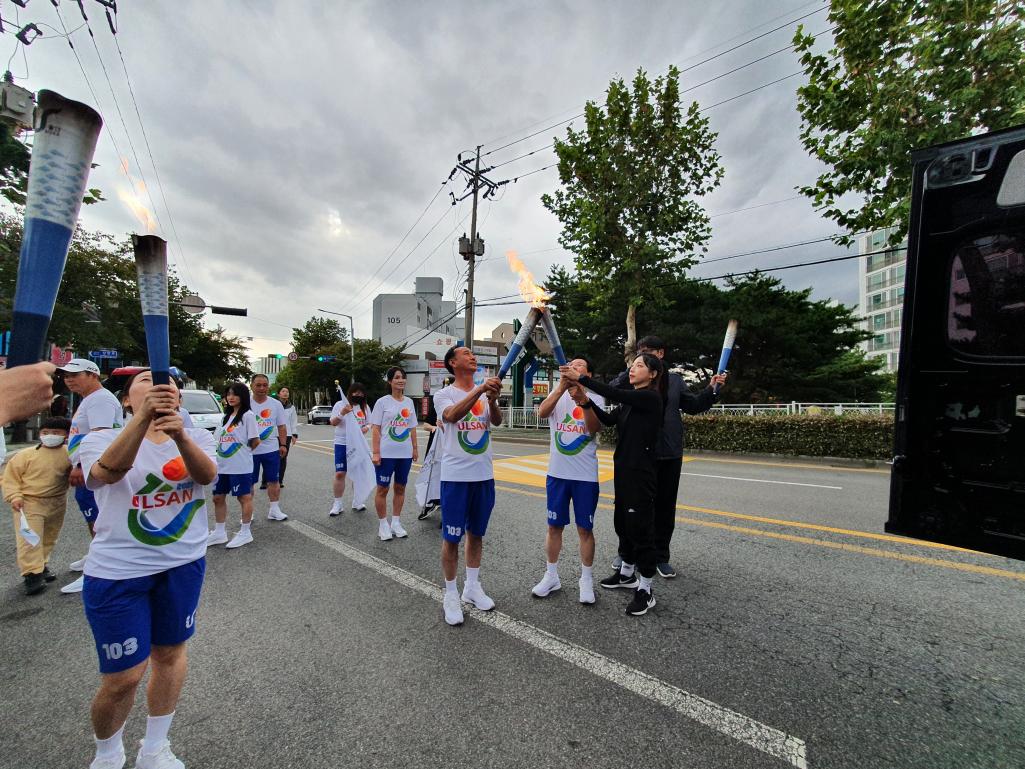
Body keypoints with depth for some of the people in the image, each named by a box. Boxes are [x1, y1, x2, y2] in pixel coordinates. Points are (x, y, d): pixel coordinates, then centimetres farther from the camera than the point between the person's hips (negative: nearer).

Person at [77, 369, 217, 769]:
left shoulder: (196, 437, -1)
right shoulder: (101, 439, -6)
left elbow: (207, 474, -23)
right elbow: (107, 471, -30)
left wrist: (180, 436, -43)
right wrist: (143, 418, -45)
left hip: (184, 564, 3)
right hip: (118, 572, -2)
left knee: (170, 653, 17)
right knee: (123, 677, 6)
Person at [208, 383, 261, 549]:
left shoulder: (248, 415, -10)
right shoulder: (226, 416, 15)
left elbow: (255, 441, -11)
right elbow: (217, 438, 18)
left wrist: (243, 452, 2)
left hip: (240, 466, -8)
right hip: (222, 465, 8)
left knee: (244, 497, 2)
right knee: (218, 497, 13)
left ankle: (245, 533, 13)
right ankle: (219, 532, 27)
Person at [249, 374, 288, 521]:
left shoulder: (276, 404, 2)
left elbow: (281, 426, 6)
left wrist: (283, 444, 1)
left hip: (271, 449, 2)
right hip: (250, 450, -1)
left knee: (273, 480, 9)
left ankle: (274, 510, 20)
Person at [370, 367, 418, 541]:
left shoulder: (409, 402, 8)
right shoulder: (382, 402, -5)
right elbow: (375, 429, -8)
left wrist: (415, 448, 12)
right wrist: (375, 452, -13)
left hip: (405, 453, 5)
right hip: (386, 453, -4)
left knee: (400, 488, 12)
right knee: (382, 489, 4)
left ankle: (396, 523, 25)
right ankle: (383, 525, 18)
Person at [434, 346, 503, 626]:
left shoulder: (486, 394, 6)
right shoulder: (444, 394, -6)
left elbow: (497, 420, -12)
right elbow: (452, 415, -28)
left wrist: (492, 399, -33)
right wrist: (480, 389, -39)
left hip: (484, 476, 5)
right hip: (455, 476, -4)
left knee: (477, 533, 16)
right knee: (452, 537, 5)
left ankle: (472, 587, 34)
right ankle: (451, 594, 23)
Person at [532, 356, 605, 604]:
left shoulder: (596, 398, -1)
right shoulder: (558, 395, 3)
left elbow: (596, 428, -18)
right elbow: (542, 413, -18)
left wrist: (583, 400, -33)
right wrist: (561, 387, -31)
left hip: (586, 475, -2)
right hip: (557, 473, 2)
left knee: (585, 528, 9)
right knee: (554, 526, 12)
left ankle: (586, 580, 26)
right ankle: (551, 576, 29)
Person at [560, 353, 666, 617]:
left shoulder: (651, 398, -13)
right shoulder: (630, 402, 14)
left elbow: (614, 394, -24)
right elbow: (609, 419, 4)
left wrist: (580, 378, -24)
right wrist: (586, 401, -8)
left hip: (640, 471, -9)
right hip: (623, 468, 9)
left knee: (640, 526, -1)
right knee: (622, 522, 17)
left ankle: (645, 590, 12)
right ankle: (627, 573, 35)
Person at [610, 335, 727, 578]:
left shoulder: (674, 379, 9)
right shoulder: (633, 379, -2)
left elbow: (693, 406, 16)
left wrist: (711, 390, 2)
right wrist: (630, 371, -27)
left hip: (669, 454, 3)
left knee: (665, 506, 11)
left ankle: (661, 557, 27)